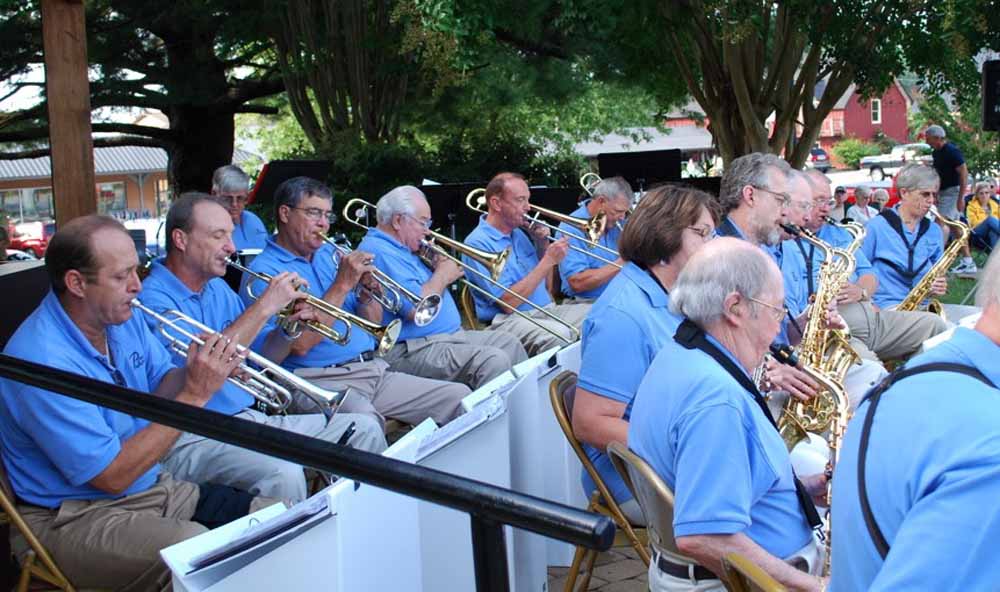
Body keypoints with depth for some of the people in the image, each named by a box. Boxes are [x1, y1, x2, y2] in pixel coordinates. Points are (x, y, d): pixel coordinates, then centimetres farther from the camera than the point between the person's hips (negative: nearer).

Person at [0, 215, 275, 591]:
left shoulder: (122, 317, 1)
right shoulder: (42, 362, -25)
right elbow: (112, 476, -24)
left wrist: (194, 373, -11)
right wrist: (195, 395, -23)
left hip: (155, 488, 8)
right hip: (79, 516, -8)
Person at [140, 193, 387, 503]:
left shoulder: (218, 289, 16)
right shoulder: (153, 298, -11)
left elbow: (263, 358, 19)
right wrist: (264, 307, -20)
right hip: (193, 439, -8)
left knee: (363, 429, -1)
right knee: (283, 472, -35)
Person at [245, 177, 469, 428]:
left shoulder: (331, 255, 18)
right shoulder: (264, 271, -4)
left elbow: (374, 323, 19)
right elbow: (299, 345, -17)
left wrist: (366, 290, -3)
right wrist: (342, 285, -15)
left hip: (375, 369, 7)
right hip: (320, 378, -7)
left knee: (460, 397, -7)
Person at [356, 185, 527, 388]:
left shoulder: (402, 250, 18)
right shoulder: (378, 252, -17)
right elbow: (416, 307, -26)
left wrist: (437, 269, 9)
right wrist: (442, 276, -10)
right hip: (413, 349, -11)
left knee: (510, 343, 12)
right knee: (494, 361, -26)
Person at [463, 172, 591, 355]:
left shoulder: (519, 234, 16)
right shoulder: (478, 243, -9)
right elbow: (509, 302, -17)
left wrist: (544, 246, 5)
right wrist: (549, 260, -15)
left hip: (548, 310, 8)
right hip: (509, 319, -8)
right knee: (560, 334, -36)